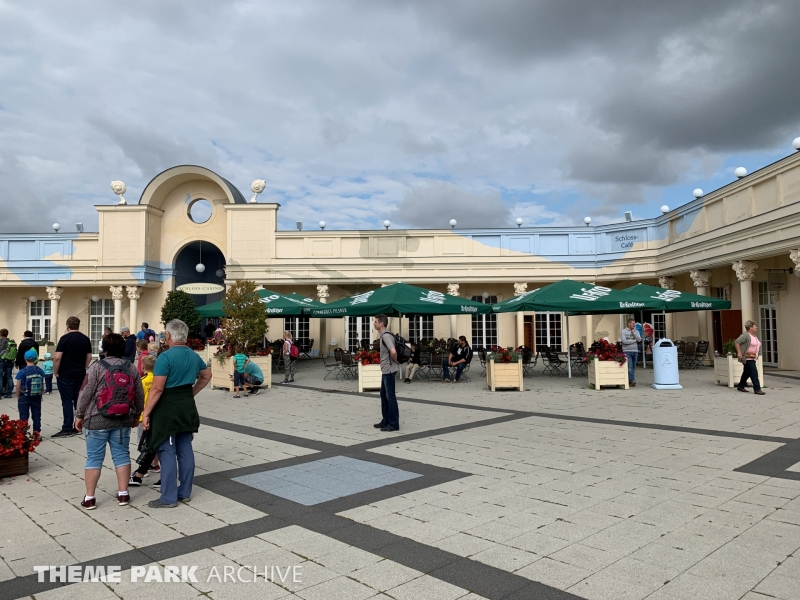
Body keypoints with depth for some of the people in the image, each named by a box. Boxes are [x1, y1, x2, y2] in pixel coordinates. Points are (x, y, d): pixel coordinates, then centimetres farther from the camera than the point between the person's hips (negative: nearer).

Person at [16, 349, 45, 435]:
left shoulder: (21, 372, -12)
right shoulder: (40, 371, -5)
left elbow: (18, 387, -8)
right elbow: (42, 386, 1)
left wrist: (18, 398, 5)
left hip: (24, 397, -2)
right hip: (37, 398, 2)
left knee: (23, 416, 7)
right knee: (36, 414, 11)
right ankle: (37, 431, 13)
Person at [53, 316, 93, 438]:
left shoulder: (65, 338, -10)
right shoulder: (86, 339, 6)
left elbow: (57, 357, -15)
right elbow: (89, 357, 11)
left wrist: (55, 372, -4)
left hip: (65, 375, -5)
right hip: (80, 374, 5)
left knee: (67, 402, -2)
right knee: (79, 401, 11)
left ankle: (67, 429, -2)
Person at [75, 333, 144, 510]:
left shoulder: (97, 367, -8)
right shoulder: (131, 368, 3)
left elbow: (86, 394, -8)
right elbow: (139, 395, 7)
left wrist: (79, 415, 3)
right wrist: (136, 416, 20)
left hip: (97, 420, -3)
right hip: (123, 420, 3)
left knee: (94, 458, 5)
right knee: (122, 455, 10)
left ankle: (89, 498, 11)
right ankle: (123, 494, 14)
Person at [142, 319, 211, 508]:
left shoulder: (165, 357, -16)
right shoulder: (194, 356, 7)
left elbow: (157, 389, -19)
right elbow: (207, 376, 23)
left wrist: (146, 413, -14)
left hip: (167, 408, -7)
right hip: (187, 407, 7)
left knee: (167, 452, 0)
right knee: (185, 449, 13)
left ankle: (169, 497, 6)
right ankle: (185, 492, 22)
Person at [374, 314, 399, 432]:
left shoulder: (386, 336, -18)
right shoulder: (383, 335, 13)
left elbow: (393, 352, -32)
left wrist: (396, 361, -15)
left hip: (389, 370, -10)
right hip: (385, 370, 10)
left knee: (390, 396, -4)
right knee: (384, 395, 16)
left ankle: (394, 424, 2)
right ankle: (386, 420, 25)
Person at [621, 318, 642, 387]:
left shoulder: (636, 331, 12)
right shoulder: (624, 331, -1)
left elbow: (639, 340, -2)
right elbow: (624, 341, -12)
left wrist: (633, 332, -6)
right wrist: (634, 340, -4)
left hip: (635, 351, 5)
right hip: (627, 351, -5)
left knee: (633, 367, 5)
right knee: (630, 367, -13)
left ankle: (629, 381, 11)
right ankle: (632, 380, -17)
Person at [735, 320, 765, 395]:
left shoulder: (754, 336, 13)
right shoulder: (746, 335, -16)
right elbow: (737, 342, -22)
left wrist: (757, 355, 21)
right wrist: (739, 353, -25)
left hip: (753, 358, 10)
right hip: (747, 358, -10)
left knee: (747, 372, 17)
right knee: (754, 373, -12)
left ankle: (740, 386, 28)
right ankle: (757, 389, -11)